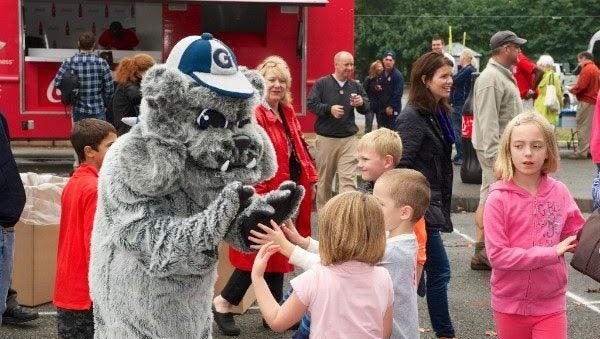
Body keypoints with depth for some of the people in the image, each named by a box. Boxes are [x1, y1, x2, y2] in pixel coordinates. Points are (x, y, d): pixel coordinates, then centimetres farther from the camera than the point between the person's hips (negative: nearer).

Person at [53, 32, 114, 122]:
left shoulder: (69, 62, -5)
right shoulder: (101, 63, -9)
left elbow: (57, 83, -5)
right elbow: (109, 88, -7)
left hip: (79, 110, 2)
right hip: (98, 110, -2)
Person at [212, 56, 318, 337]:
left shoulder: (287, 113, 11)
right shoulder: (253, 115, -16)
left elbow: (300, 148, 20)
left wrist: (311, 178, 14)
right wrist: (258, 195, -27)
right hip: (265, 196, -8)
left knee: (280, 250, 13)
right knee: (261, 251, -2)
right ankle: (224, 302, 13)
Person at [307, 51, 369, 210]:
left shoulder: (355, 86, 7)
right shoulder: (322, 83, -2)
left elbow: (367, 109, 9)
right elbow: (311, 104, -8)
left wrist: (361, 103, -14)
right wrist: (329, 109, -23)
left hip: (349, 139, 2)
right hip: (326, 139, -2)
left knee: (349, 179, -8)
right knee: (324, 179, 11)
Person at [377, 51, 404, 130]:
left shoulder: (398, 75, -10)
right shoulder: (381, 74, 14)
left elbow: (398, 93, -16)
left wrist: (391, 106, -18)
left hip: (393, 109, -7)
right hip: (381, 108, 7)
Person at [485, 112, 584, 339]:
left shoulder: (559, 192, -6)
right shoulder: (499, 199, -14)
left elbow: (578, 236, 4)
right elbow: (497, 255, -19)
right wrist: (550, 253, -21)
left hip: (551, 304, 1)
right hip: (510, 304, -1)